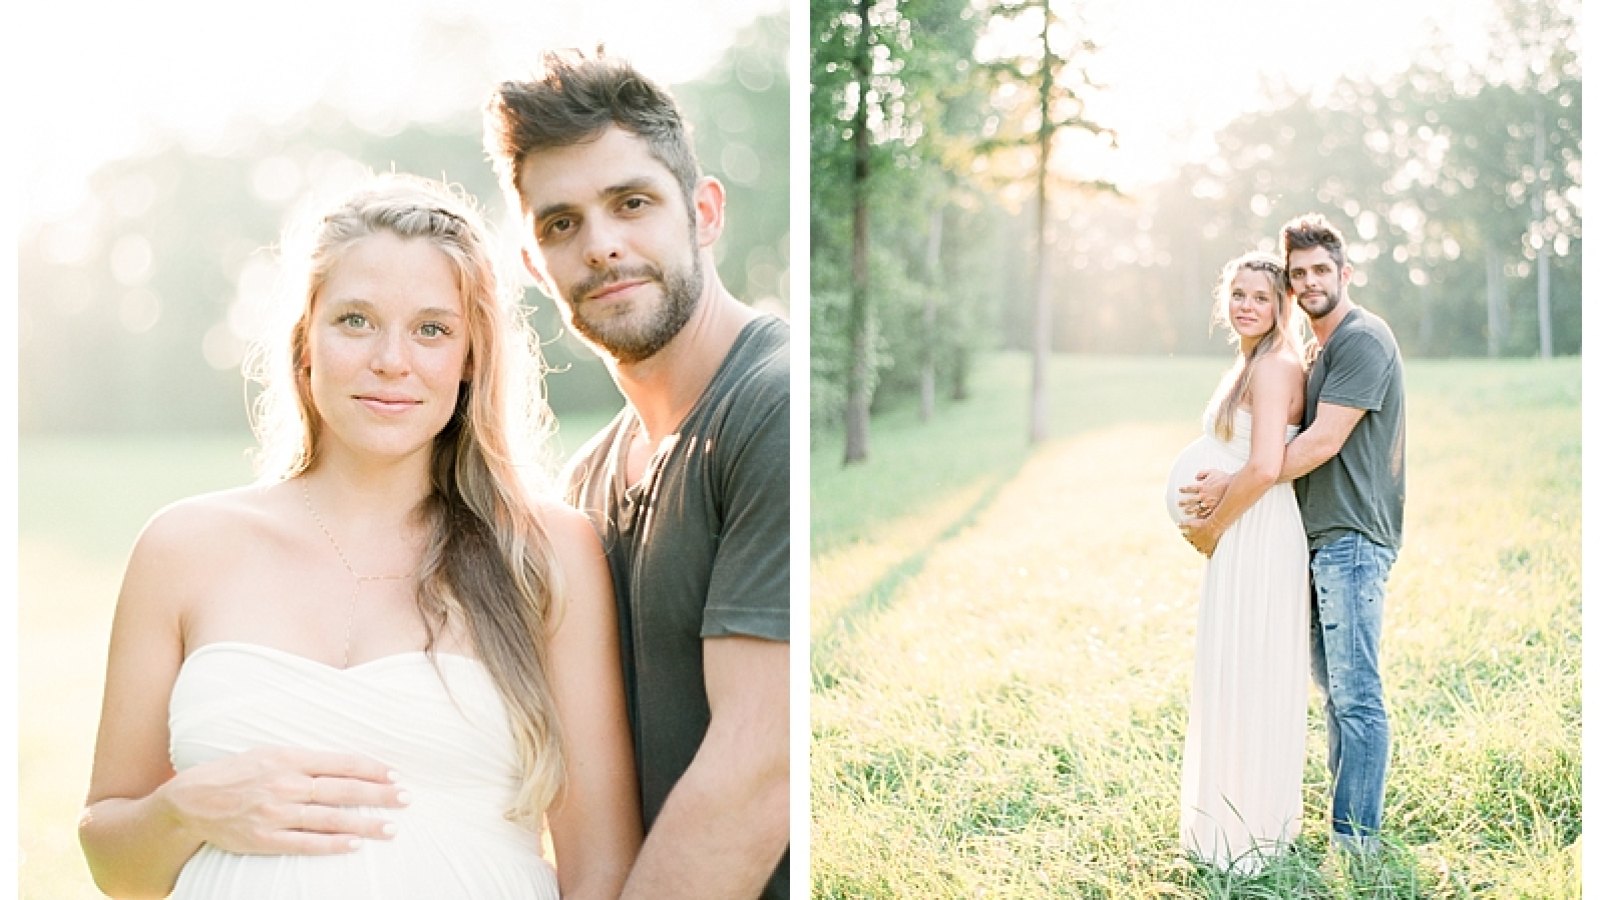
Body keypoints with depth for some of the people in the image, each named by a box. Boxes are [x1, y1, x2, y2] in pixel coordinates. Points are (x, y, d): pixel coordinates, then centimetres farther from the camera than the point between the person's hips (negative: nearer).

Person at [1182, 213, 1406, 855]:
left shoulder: (1363, 339, -11)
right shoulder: (1320, 349, 20)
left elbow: (1322, 443, -18)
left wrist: (1233, 487, -14)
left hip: (1352, 537, -10)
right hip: (1321, 537, 10)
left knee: (1356, 693, -8)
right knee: (1330, 686, 15)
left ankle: (1357, 839, -3)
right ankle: (1344, 816, 23)